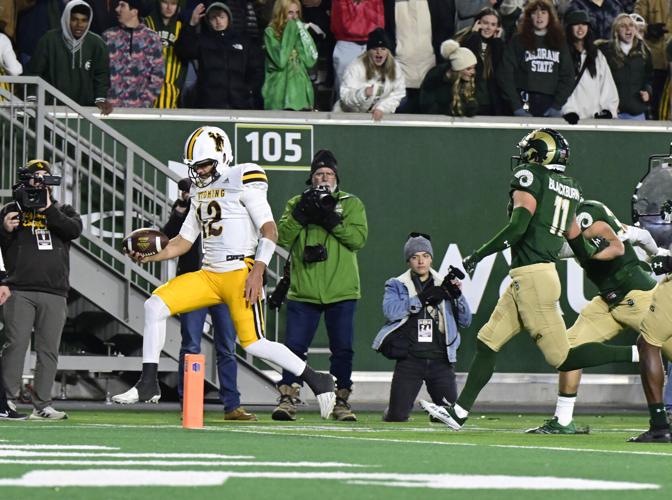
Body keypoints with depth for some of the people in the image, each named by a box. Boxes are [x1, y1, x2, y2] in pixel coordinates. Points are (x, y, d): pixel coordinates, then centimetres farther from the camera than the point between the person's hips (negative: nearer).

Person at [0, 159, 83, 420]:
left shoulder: (62, 211, 18)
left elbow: (75, 230, -3)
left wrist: (49, 210, -10)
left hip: (54, 293, 2)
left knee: (48, 350, 1)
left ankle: (42, 405, 4)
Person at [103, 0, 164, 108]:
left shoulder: (151, 37, 3)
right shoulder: (108, 36, 7)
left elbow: (157, 75, 2)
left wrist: (146, 102, -8)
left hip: (139, 107, -1)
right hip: (111, 107, 1)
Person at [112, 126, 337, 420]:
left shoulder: (242, 182, -7)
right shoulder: (200, 192, 17)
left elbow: (269, 230, -12)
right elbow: (183, 241, 19)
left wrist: (257, 271, -20)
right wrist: (149, 257, 4)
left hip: (239, 273, -7)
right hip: (208, 275, 7)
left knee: (254, 344, -10)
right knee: (155, 305, -6)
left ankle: (317, 382, 6)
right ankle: (148, 384, -2)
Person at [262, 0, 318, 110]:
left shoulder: (300, 31, 13)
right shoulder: (271, 33, -1)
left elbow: (310, 61, 0)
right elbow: (280, 61, -15)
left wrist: (301, 33, -2)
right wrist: (289, 32, -9)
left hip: (301, 92, 4)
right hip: (279, 94, -4)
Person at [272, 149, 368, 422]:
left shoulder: (351, 204, 10)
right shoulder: (296, 203, 13)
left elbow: (358, 238, -6)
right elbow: (282, 237, -1)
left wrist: (331, 219, -15)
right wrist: (302, 212, -13)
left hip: (341, 293, 0)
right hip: (303, 293, 0)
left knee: (342, 350, 1)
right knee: (294, 346, -6)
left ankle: (341, 402, 9)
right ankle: (287, 399, -3)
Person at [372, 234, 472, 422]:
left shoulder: (443, 285, 15)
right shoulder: (396, 285, 9)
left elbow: (465, 321, 10)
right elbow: (390, 311, -13)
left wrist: (457, 295, -7)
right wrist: (423, 299, -19)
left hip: (440, 359, 2)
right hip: (409, 359, -2)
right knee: (396, 417, -10)